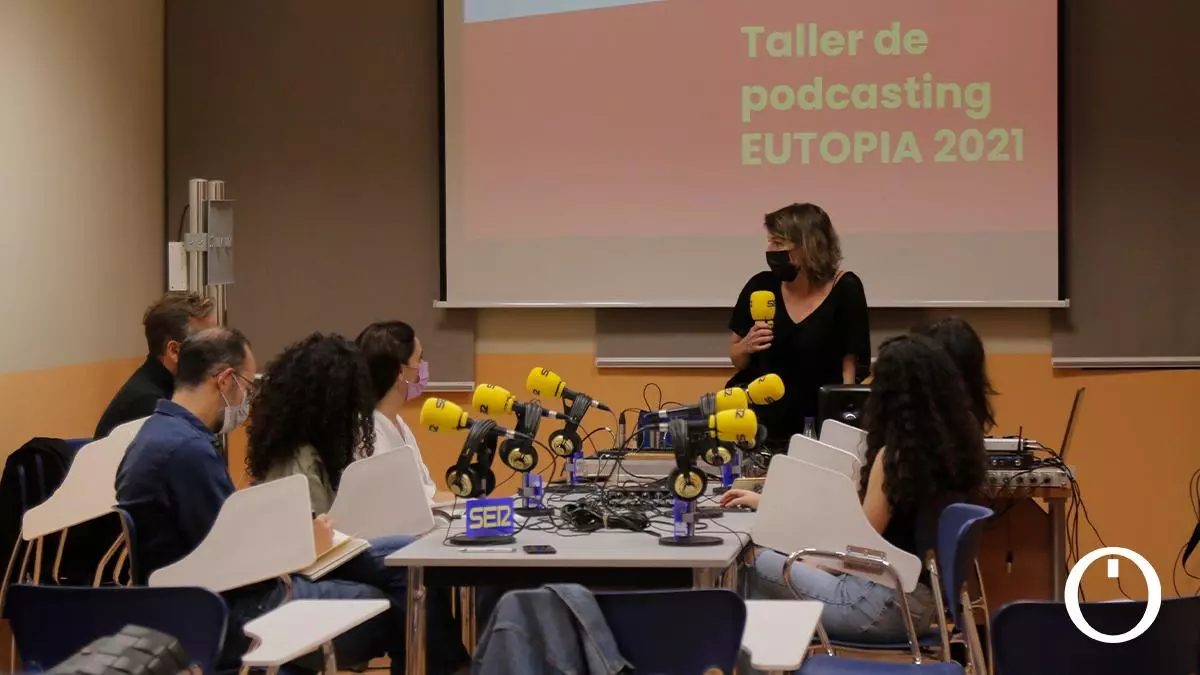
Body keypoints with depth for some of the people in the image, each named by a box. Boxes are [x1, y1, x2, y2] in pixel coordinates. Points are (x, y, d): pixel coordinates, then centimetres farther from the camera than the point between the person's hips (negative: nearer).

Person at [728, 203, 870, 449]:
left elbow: (851, 364, -5)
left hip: (814, 427, -2)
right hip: (759, 424, 2)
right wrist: (746, 346, -11)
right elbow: (736, 360, 11)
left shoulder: (845, 289, -7)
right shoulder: (761, 286, -1)